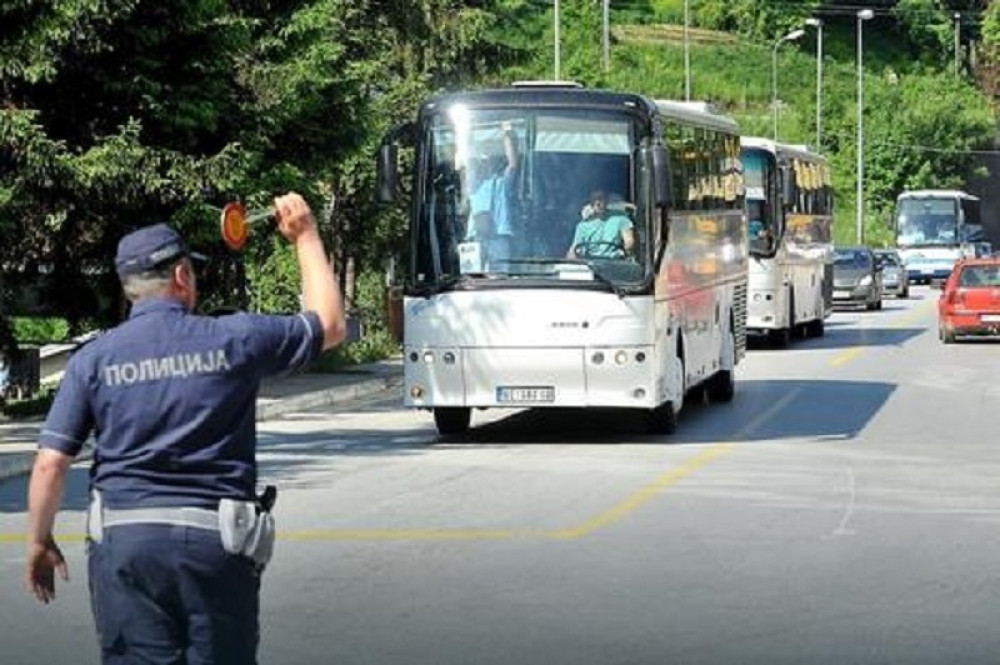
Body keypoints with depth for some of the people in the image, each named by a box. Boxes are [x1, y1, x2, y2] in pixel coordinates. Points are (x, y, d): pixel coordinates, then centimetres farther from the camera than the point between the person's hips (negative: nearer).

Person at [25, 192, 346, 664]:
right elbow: (329, 326, 15)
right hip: (218, 538, 0)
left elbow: (50, 465, -1)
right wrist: (305, 237, 24)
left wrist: (39, 542, 13)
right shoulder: (233, 340, 0)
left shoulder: (94, 358, 1)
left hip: (124, 538, 0)